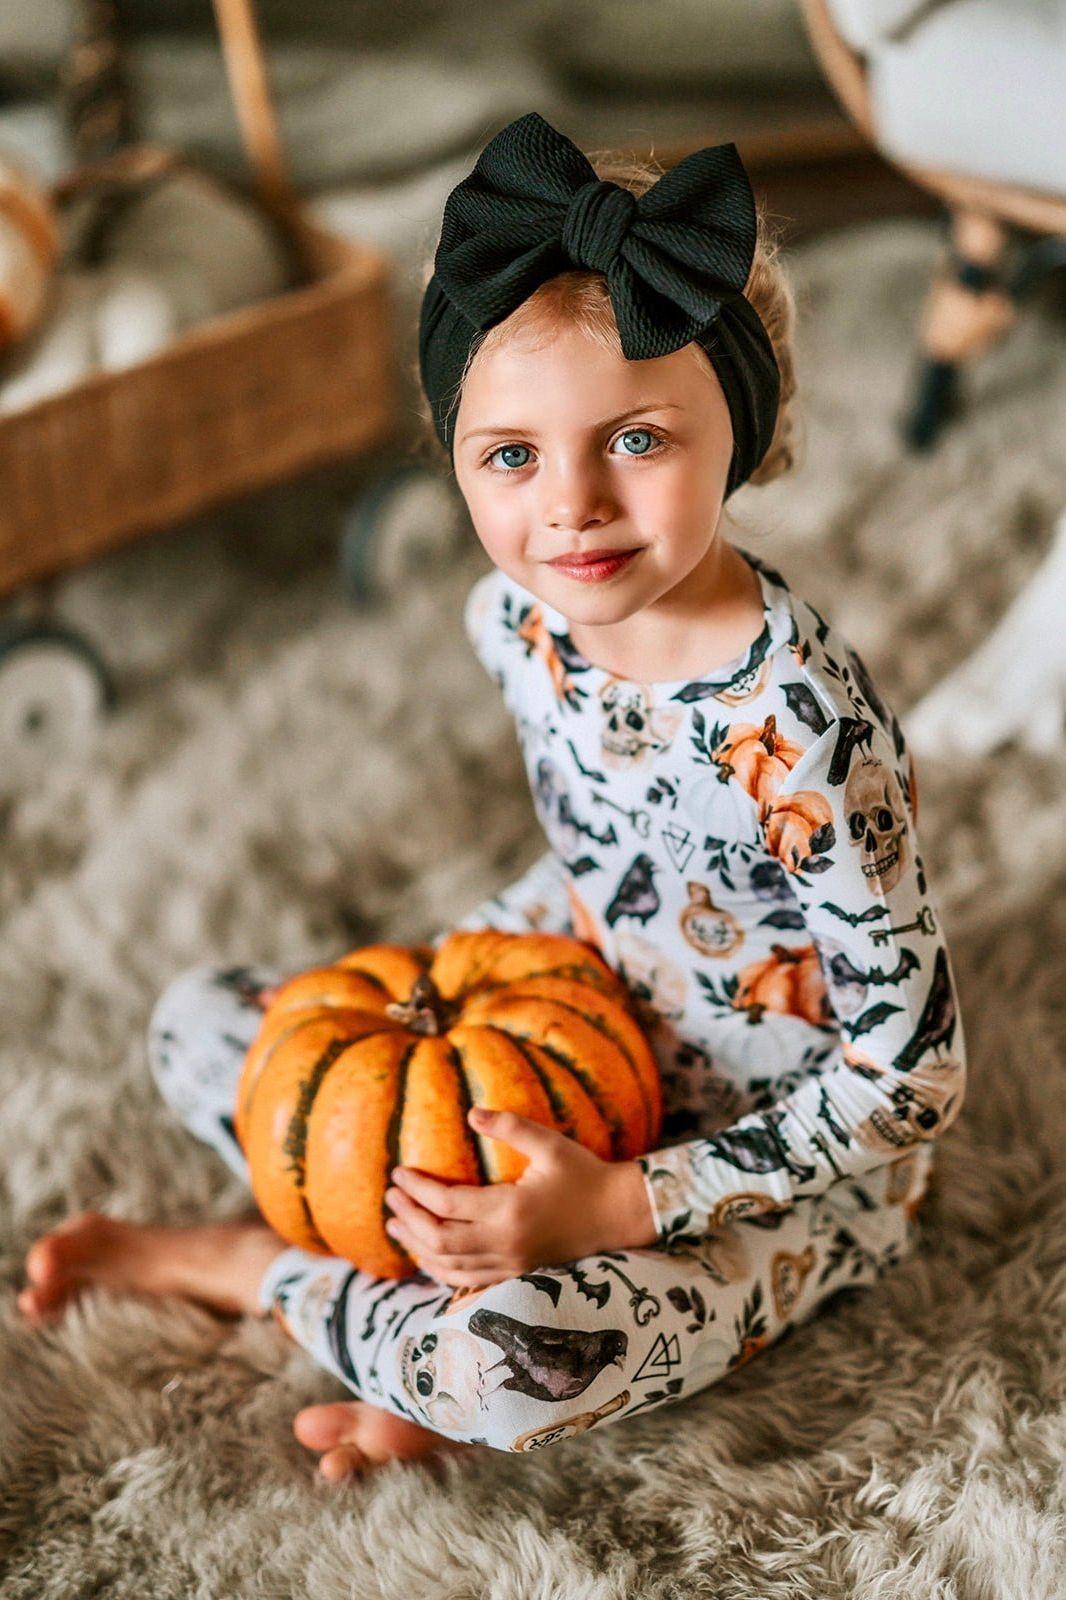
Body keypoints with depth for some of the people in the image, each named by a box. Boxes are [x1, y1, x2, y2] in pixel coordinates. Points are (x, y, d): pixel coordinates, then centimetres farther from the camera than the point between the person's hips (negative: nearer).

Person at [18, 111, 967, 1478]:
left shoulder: (798, 734, -32)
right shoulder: (517, 616, -11)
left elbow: (909, 1081, -23)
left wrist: (625, 1207, -26)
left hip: (777, 1170, -6)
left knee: (519, 1361, -33)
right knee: (198, 1021, 7)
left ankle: (257, 1266, -3)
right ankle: (450, 1239, -7)